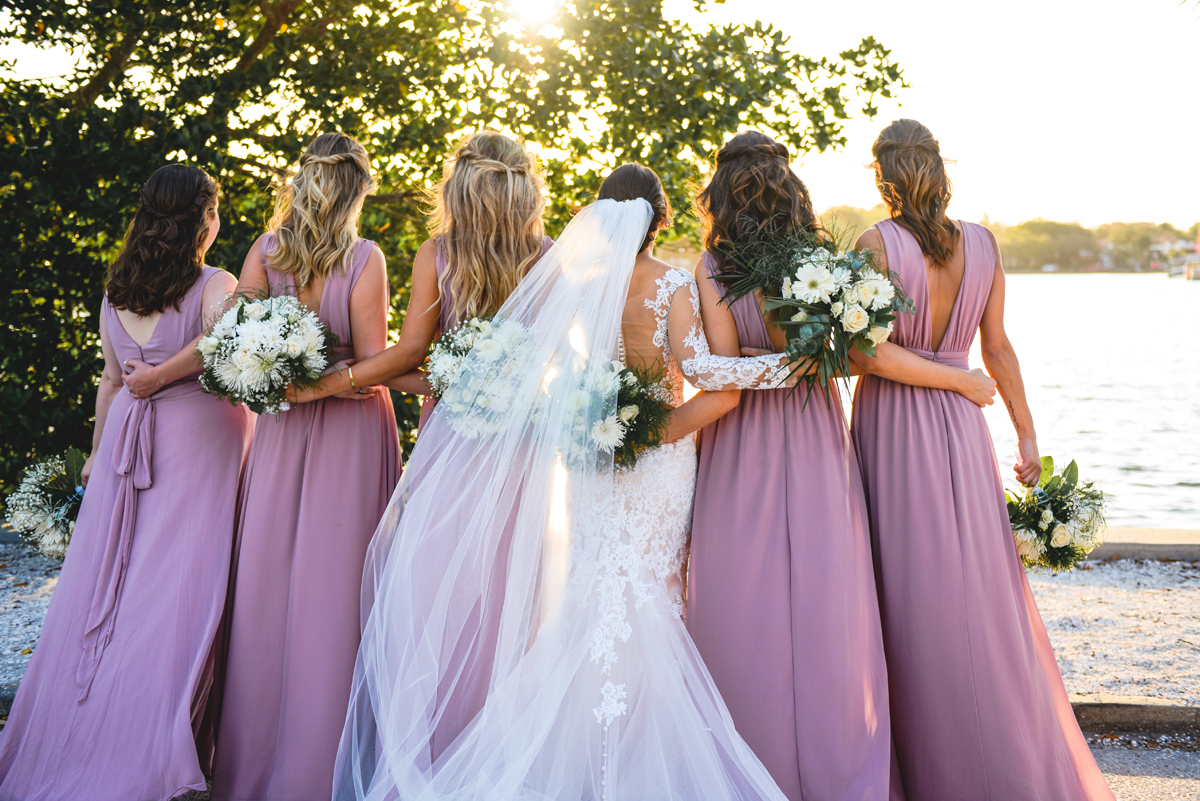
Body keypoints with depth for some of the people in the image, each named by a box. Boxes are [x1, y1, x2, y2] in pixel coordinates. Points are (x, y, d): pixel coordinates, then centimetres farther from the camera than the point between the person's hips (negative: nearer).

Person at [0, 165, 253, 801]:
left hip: (127, 434, 5)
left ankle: (64, 746, 16)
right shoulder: (213, 285, -7)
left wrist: (98, 452, 23)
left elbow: (110, 379, 16)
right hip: (197, 438, -5)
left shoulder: (116, 291, 10)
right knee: (174, 589, -2)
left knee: (100, 588, 9)